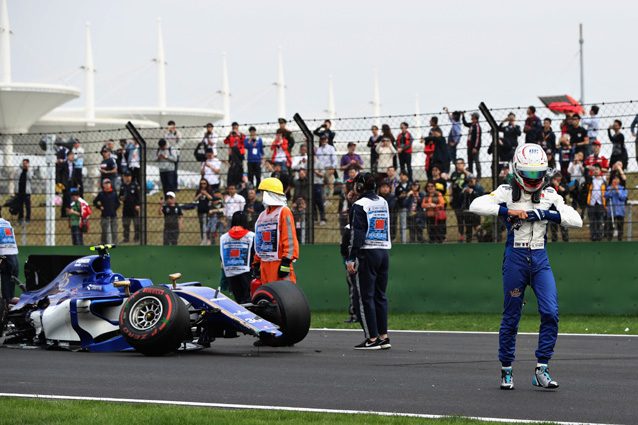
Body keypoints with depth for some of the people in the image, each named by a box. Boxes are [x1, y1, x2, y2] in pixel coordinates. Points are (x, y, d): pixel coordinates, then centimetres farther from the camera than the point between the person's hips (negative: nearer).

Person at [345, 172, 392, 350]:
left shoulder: (359, 205, -8)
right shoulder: (383, 202, 13)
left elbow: (357, 234, -14)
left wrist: (351, 259, -14)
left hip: (366, 253, -7)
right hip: (384, 252, 7)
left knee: (364, 296, -3)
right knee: (380, 295, 11)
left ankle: (372, 338, -7)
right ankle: (383, 336, 10)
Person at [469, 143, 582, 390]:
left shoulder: (549, 195, 7)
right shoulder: (507, 193, -1)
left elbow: (576, 220, -1)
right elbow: (476, 205, -14)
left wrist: (545, 215, -12)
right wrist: (507, 211, -21)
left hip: (540, 260, 2)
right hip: (515, 258, -2)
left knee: (550, 312, -12)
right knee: (511, 317, 3)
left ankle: (542, 369, -6)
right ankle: (506, 370, 16)